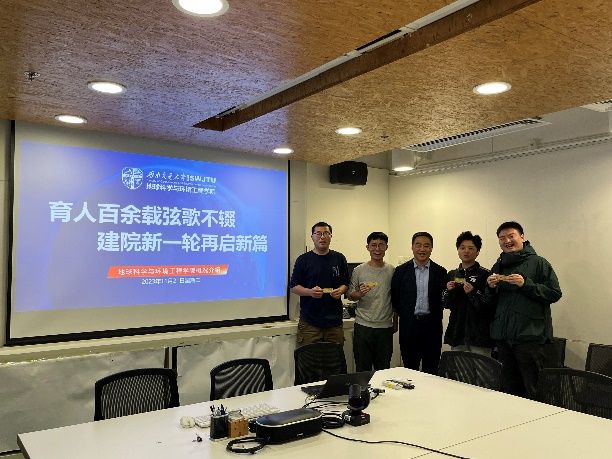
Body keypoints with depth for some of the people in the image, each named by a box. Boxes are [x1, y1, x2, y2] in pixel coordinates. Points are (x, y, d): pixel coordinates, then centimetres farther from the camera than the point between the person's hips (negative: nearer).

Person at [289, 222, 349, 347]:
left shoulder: (339, 258, 11)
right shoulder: (303, 259, 3)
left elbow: (346, 283, 15)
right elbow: (293, 287, 2)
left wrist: (340, 290, -8)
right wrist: (310, 292, -16)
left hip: (334, 320, 2)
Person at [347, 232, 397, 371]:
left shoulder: (392, 271, 3)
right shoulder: (359, 271, -1)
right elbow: (350, 295, 3)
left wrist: (395, 322, 12)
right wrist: (360, 294, -18)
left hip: (385, 327, 1)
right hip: (363, 326, -1)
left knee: (383, 368, 10)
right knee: (363, 369, 6)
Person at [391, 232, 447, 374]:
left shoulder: (440, 272, 2)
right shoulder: (401, 271, 2)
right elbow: (394, 298, 5)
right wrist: (405, 315, 3)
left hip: (432, 326, 0)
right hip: (409, 326, 0)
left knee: (431, 370, 8)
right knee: (409, 368, 9)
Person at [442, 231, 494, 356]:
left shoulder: (485, 274, -4)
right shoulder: (452, 274, 12)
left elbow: (490, 306, -9)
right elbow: (446, 305, 12)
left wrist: (473, 293, -21)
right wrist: (449, 291, -5)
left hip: (479, 335, -4)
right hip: (457, 332, 5)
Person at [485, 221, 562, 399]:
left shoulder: (538, 263, 1)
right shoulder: (498, 266, 16)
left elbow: (555, 294, -6)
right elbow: (490, 303, 19)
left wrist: (526, 284, -15)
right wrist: (491, 288, -1)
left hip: (529, 335, -5)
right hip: (503, 337, 5)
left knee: (532, 390, -3)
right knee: (508, 389, 10)